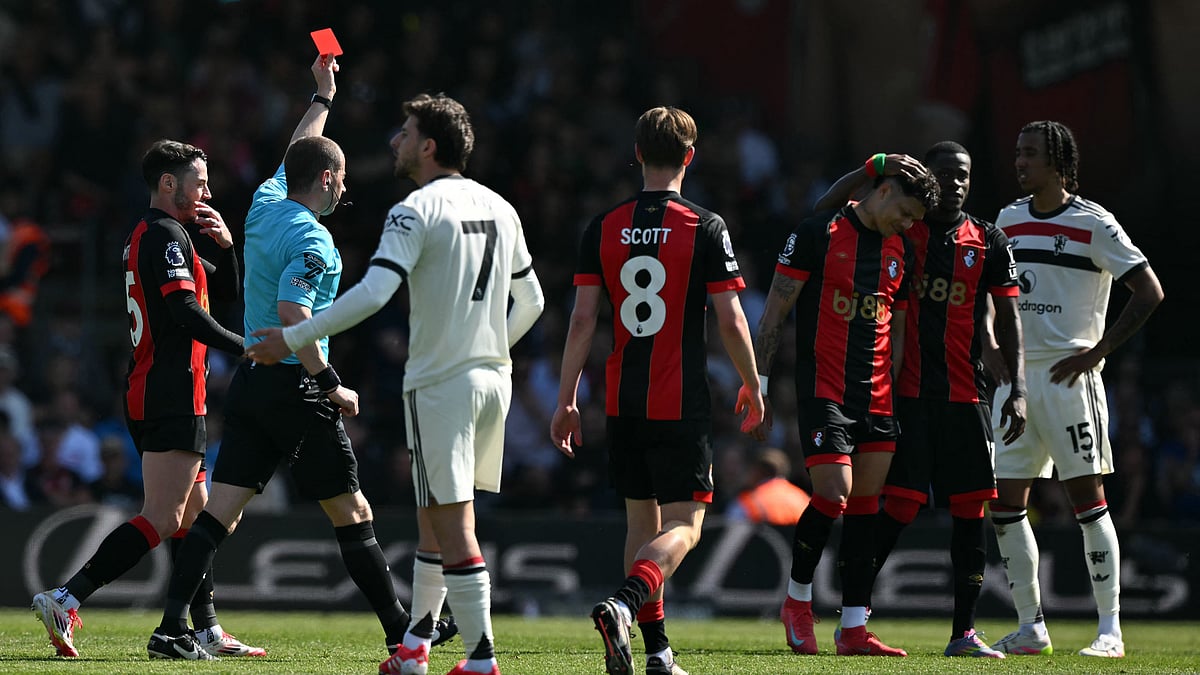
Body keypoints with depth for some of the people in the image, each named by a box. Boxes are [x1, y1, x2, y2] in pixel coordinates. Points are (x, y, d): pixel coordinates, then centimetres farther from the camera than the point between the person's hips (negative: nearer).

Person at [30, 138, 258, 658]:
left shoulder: (151, 235, 20)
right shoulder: (165, 235, -11)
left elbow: (226, 288, 28)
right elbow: (187, 313, -23)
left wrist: (225, 245, 9)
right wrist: (248, 348, -17)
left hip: (150, 396, 11)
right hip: (171, 399, -11)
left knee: (195, 515, 14)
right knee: (161, 520, -14)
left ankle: (205, 630, 16)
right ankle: (65, 600, -22)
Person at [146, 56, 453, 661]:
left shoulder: (264, 206, 10)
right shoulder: (310, 238, -14)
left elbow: (296, 154, 31)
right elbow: (293, 316, -24)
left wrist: (323, 97, 43)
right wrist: (332, 384, -19)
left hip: (250, 380, 8)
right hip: (294, 388, -8)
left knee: (220, 510, 0)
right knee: (351, 513, 2)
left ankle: (172, 628, -10)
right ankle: (401, 629, 8)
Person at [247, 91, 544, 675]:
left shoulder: (416, 210, -12)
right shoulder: (499, 208, 11)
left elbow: (373, 293, -23)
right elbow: (530, 301, 19)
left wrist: (293, 339, -17)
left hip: (440, 384, -8)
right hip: (492, 376, 8)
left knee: (453, 525, -6)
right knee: (433, 514, 18)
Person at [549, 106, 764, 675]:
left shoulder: (603, 228, 2)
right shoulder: (706, 228, -7)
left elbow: (582, 318, 0)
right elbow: (730, 319, -8)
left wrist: (566, 399, 4)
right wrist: (752, 388, 6)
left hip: (622, 403, 4)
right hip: (682, 404, -4)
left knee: (642, 520, 15)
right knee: (682, 526, -1)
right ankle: (624, 605, -27)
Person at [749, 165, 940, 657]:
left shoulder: (901, 251, 13)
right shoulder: (818, 233, -5)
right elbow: (774, 313, -4)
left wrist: (900, 396, 14)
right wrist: (760, 387, -8)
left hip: (878, 397, 6)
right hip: (822, 391, -6)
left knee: (866, 506, 3)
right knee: (834, 495, -16)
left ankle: (854, 630, 6)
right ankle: (797, 601, 7)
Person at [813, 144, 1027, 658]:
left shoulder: (989, 242, 10)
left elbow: (1007, 318, 11)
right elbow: (822, 214, 1)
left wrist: (1018, 389, 2)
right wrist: (875, 167, -10)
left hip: (967, 396, 3)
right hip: (908, 393, -3)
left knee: (971, 509, 1)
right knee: (899, 507, -9)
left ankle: (963, 632, 6)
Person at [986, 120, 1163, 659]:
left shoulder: (1093, 224, -7)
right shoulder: (1009, 220, 12)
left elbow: (1149, 291, -9)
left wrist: (1096, 352, -14)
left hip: (1070, 377, -6)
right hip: (1016, 378, 6)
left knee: (1087, 498, -8)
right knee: (1005, 503, 3)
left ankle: (1110, 629, -4)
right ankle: (1031, 628, 11)